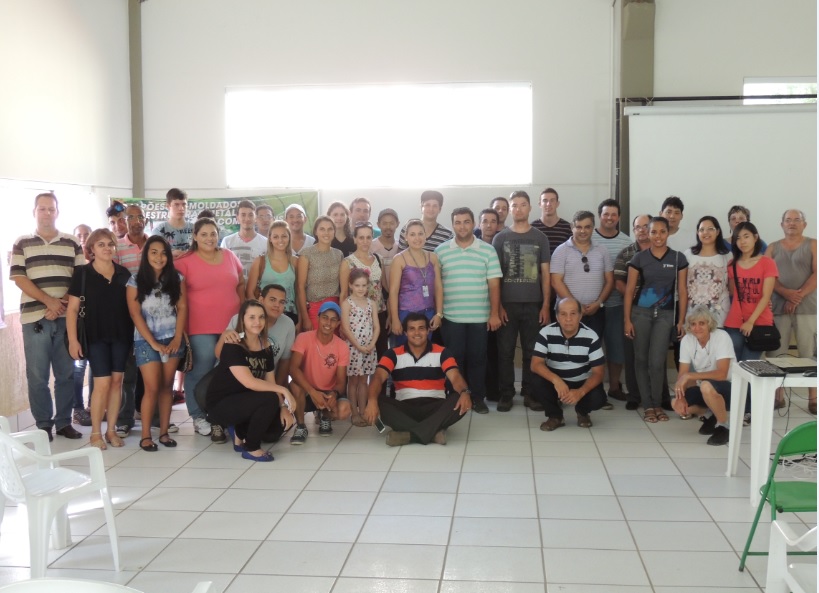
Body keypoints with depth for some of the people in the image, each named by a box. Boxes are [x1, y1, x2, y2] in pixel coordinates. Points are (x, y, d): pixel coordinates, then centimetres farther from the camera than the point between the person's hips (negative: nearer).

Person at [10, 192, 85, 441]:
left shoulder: (72, 243, 10)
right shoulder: (21, 243, 6)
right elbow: (19, 278, -3)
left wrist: (61, 305, -9)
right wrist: (48, 301, -14)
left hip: (66, 318, 2)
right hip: (35, 317, -1)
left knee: (66, 373, 6)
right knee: (37, 375, 1)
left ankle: (64, 422, 16)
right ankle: (43, 425, 11)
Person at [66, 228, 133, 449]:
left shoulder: (123, 273, 7)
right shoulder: (82, 273, -3)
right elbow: (72, 309, -3)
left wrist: (135, 333, 7)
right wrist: (73, 339, -10)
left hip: (121, 335, 3)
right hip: (96, 336, -3)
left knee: (117, 381, 6)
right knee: (103, 383, -6)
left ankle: (111, 430, 17)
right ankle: (95, 432, 9)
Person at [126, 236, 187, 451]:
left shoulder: (176, 279, 4)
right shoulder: (135, 281, -4)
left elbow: (182, 308, 2)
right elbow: (136, 315, -7)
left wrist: (177, 338, -8)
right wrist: (153, 343, -11)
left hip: (171, 340, 3)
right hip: (146, 341, -3)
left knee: (167, 386, 6)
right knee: (152, 388, -7)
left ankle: (164, 432, 12)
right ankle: (145, 435, 2)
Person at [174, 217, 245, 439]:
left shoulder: (229, 256, 9)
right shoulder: (185, 262, -3)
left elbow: (241, 285, 20)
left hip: (231, 326, 4)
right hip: (200, 328, -4)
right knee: (200, 372, -1)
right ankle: (199, 416, 14)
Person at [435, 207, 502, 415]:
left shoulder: (488, 250, 2)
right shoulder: (440, 251, 3)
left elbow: (494, 284, 1)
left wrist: (494, 314, -3)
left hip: (480, 317, 0)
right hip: (450, 317, 0)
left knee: (477, 358, 7)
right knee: (454, 358, 5)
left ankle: (478, 398, 19)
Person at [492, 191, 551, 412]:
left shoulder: (540, 238, 7)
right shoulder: (500, 238, 5)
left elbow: (545, 274, 7)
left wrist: (545, 305, 0)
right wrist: (497, 305, -4)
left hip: (533, 304, 1)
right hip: (507, 304, 0)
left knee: (532, 351, 5)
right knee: (505, 351, 1)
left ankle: (531, 392, 14)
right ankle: (505, 394, 9)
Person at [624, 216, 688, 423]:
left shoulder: (678, 258, 2)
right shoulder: (639, 258, 0)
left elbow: (682, 291, 3)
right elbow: (629, 290, 1)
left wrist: (682, 321, -1)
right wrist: (627, 320, -4)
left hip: (665, 314, -1)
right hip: (640, 312, 1)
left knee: (657, 361, -7)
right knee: (641, 359, 5)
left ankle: (657, 404, 12)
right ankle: (647, 405, 16)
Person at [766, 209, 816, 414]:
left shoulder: (813, 245, 7)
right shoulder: (773, 248, 13)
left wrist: (798, 296, -13)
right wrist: (786, 293, -15)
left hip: (807, 308, -2)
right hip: (778, 308, 2)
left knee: (810, 354, -3)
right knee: (776, 354, 2)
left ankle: (813, 399, 1)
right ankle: (777, 396, 10)